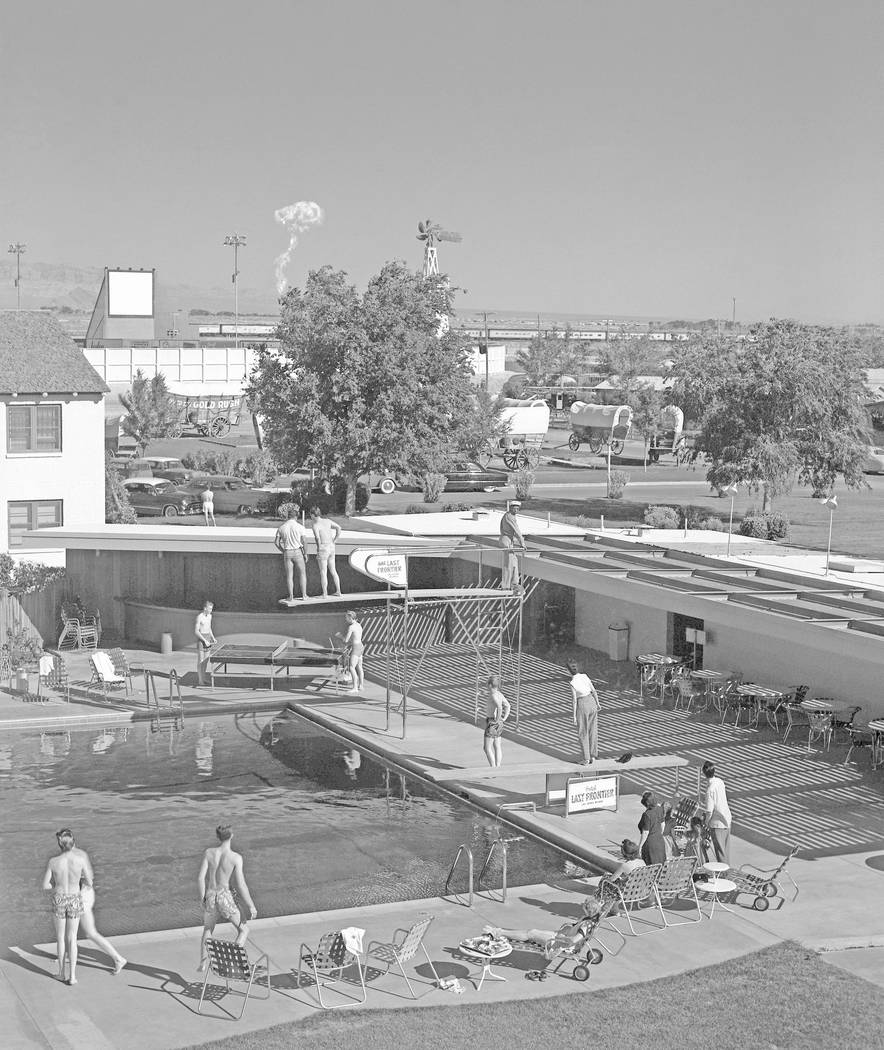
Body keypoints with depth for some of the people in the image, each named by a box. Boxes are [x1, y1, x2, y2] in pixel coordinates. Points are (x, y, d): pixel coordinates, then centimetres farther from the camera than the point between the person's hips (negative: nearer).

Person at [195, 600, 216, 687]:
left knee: (206, 660, 9)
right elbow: (196, 631, -16)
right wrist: (204, 640, -20)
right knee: (200, 660, -4)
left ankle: (203, 678, 17)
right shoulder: (199, 617, -15)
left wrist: (213, 638, 7)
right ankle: (199, 680, 0)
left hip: (208, 638, 7)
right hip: (201, 638, -7)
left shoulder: (209, 616, 9)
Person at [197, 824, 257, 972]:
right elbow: (240, 885, -14)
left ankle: (203, 964, 29)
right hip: (225, 897, -3)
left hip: (210, 895, 3)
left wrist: (203, 898, 7)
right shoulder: (236, 858, -14)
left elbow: (200, 878, -8)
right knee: (243, 929, 17)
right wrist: (251, 906, -4)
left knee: (207, 930, 28)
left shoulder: (209, 853, -7)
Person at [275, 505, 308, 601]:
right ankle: (304, 595, 10)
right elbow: (304, 542, -12)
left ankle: (291, 596, 5)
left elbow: (276, 542, 3)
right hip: (297, 552, -2)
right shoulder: (299, 526, -8)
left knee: (289, 576, 8)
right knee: (302, 574, 11)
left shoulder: (281, 527, 1)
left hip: (287, 553, 2)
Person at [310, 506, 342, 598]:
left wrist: (318, 547, -13)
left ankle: (325, 594, 7)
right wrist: (334, 541, 3)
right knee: (333, 571, 17)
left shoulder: (315, 525, -13)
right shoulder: (327, 521, 6)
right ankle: (338, 591, 21)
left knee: (323, 573, 3)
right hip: (331, 548, 7)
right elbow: (338, 528, -2)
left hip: (323, 549, -7)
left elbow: (317, 538, -27)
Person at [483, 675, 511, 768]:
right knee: (497, 747, 12)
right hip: (499, 725, 9)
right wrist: (504, 718, 13)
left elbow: (499, 707, -34)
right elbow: (507, 706, 18)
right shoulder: (499, 694, 7)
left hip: (492, 723, -9)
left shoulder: (493, 695, -19)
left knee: (487, 748, -3)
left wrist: (497, 720, -24)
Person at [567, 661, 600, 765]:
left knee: (582, 733, 8)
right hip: (592, 702, 5)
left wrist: (574, 716, -7)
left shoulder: (573, 683, -19)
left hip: (582, 705, -5)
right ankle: (593, 755, 17)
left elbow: (574, 700, -15)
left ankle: (586, 758, 10)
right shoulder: (585, 676, -6)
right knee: (593, 730, 15)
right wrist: (597, 703, 17)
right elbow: (594, 691, 1)